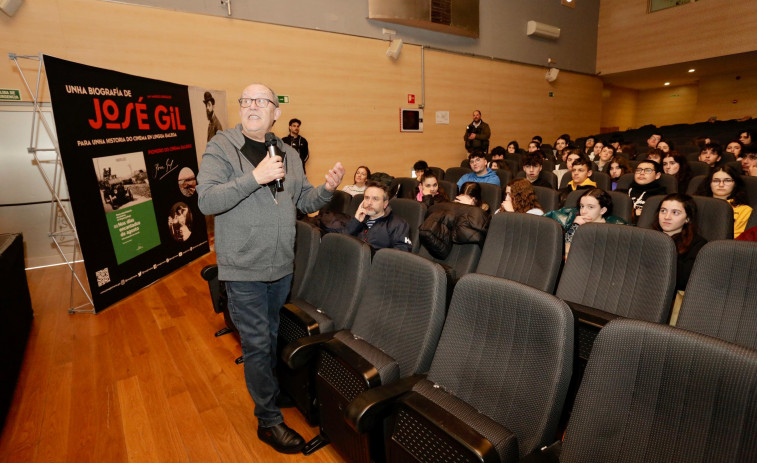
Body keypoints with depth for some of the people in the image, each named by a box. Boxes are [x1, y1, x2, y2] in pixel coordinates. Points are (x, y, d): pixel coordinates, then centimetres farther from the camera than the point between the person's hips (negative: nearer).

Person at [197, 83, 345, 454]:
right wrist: (254, 177, -28)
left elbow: (304, 201, 10)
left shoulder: (288, 153, 8)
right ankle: (269, 421, 22)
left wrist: (327, 189, -10)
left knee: (272, 337, 22)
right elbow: (207, 200, -20)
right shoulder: (221, 147, -8)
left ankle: (268, 390, 45)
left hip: (281, 266, 5)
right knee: (258, 344, 4)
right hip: (244, 270, -5)